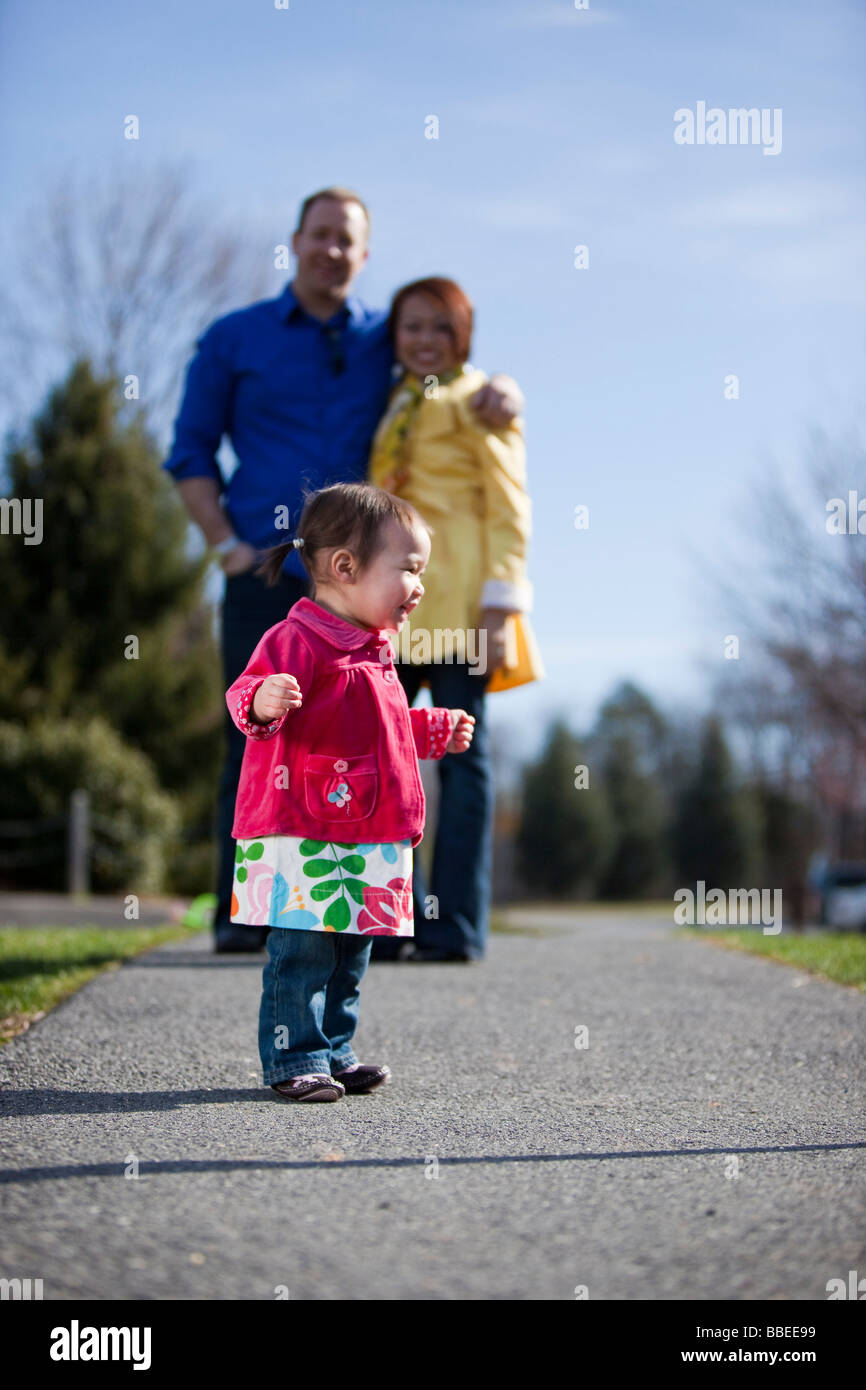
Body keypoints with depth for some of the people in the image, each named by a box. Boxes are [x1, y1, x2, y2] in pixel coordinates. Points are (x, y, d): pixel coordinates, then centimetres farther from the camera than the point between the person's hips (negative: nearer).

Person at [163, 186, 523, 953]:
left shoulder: (386, 338, 14)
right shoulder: (234, 339, 10)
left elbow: (454, 366, 21)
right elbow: (191, 451, 10)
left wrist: (503, 388, -4)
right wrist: (226, 543, -3)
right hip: (265, 572, -2)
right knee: (256, 736, -7)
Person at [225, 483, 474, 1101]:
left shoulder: (373, 651, 19)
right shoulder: (297, 639, -12)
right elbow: (248, 694, -23)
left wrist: (438, 729, 42)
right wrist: (262, 702, -45)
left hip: (369, 836, 9)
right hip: (302, 836, -9)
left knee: (351, 955, 14)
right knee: (304, 950, -8)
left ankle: (334, 1050, 25)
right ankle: (294, 1057, 2)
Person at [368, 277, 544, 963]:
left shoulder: (479, 400, 2)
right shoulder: (396, 406, 22)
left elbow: (509, 509, -5)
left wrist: (499, 609, -14)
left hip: (458, 597, -7)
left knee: (460, 751, -5)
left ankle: (455, 927, -2)